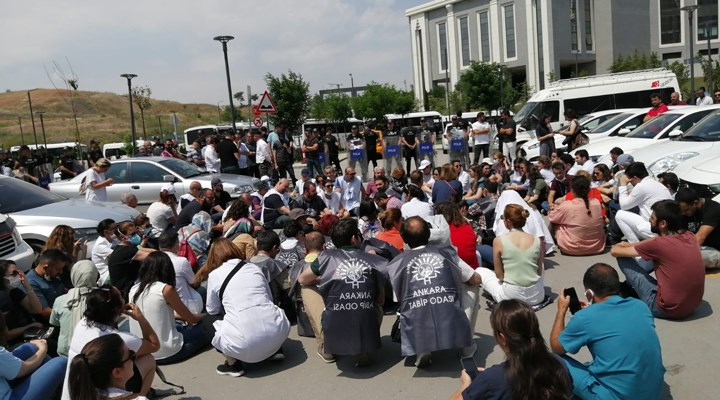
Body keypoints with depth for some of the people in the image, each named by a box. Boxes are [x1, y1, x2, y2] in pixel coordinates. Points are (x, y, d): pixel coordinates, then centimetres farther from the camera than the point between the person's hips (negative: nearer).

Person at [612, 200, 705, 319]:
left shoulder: (659, 244, -19)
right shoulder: (689, 236, 0)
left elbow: (615, 251, -6)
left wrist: (619, 246, 17)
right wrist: (630, 244, 21)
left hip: (668, 308, -7)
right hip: (694, 304, 8)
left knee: (624, 259, -2)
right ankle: (629, 284, 33)